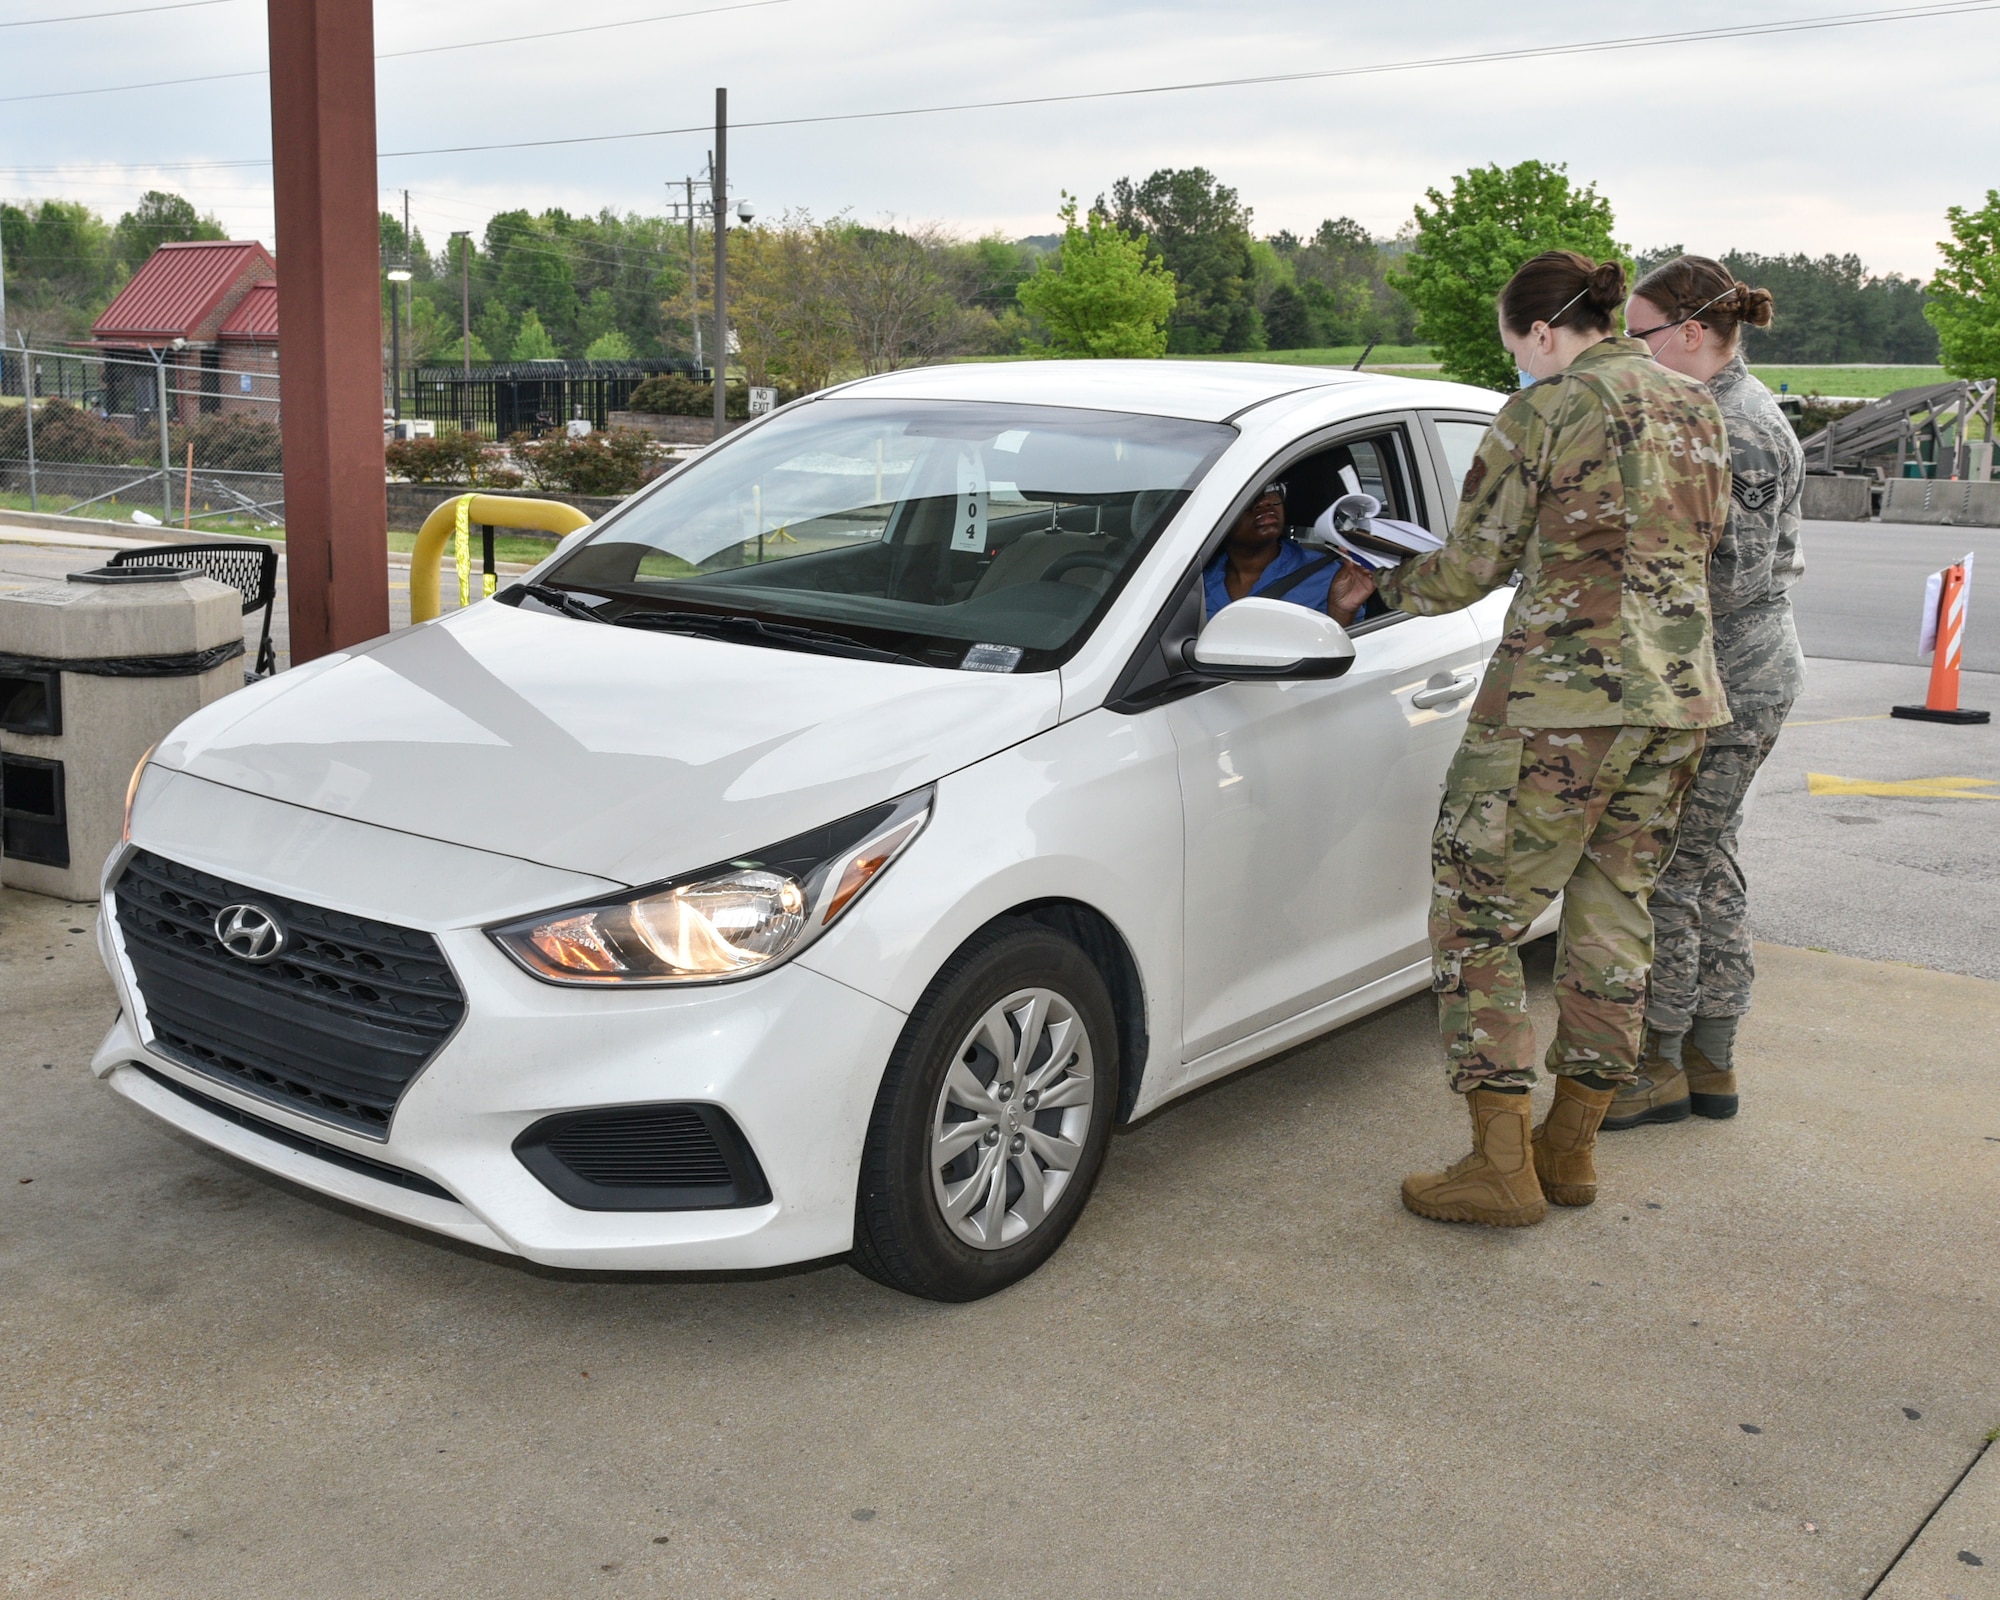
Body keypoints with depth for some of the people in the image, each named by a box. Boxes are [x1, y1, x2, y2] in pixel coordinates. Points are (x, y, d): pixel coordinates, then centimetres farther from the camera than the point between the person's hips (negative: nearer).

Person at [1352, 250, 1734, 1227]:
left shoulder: (1547, 410, -7)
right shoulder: (1695, 409, 15)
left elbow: (1473, 565, -3)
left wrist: (1393, 587, 16)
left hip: (1561, 699, -8)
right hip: (1682, 695, 8)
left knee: (1476, 917, 1)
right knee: (1613, 916, 15)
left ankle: (1501, 1168, 2)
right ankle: (1572, 1148, 24)